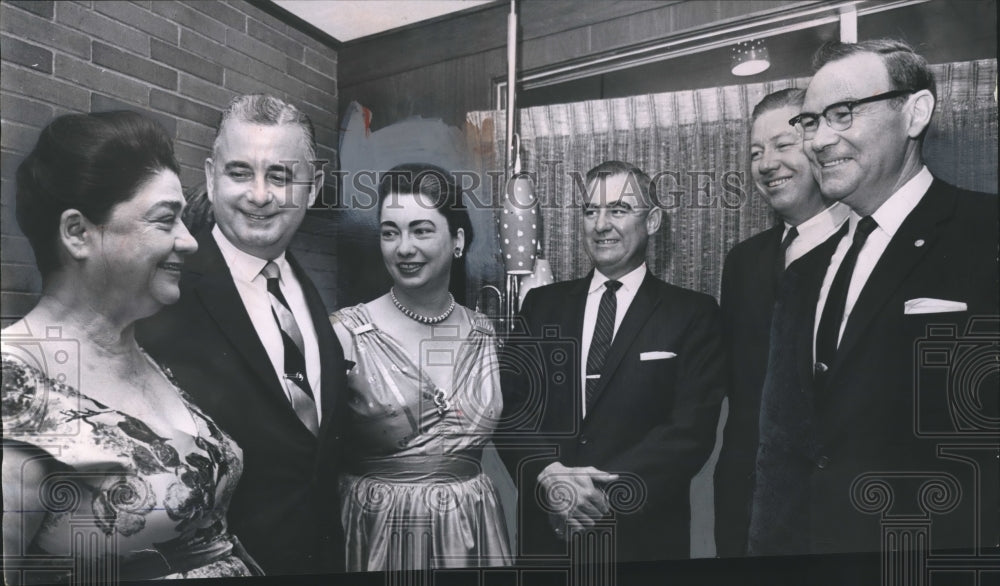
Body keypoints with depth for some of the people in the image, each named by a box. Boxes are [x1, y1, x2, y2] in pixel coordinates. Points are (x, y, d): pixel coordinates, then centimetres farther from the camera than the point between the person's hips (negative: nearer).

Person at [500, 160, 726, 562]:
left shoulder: (693, 315, -2)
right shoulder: (542, 304, 5)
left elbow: (692, 428, -11)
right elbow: (510, 405, -2)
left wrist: (607, 493, -19)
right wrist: (549, 474, -18)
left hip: (644, 537, -2)